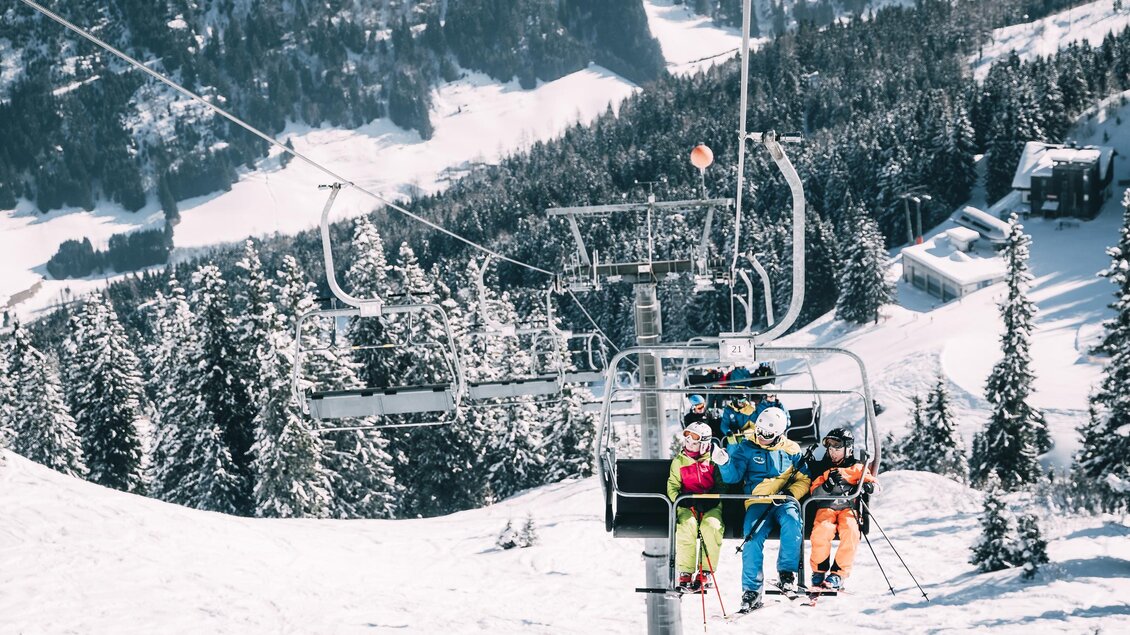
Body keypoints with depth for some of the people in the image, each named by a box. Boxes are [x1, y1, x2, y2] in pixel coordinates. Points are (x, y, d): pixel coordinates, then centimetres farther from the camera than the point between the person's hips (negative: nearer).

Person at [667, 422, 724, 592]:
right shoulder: (679, 461, 14)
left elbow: (721, 485, 4)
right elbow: (672, 486, 10)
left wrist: (712, 499, -15)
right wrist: (679, 498, -12)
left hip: (710, 505, 0)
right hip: (688, 505, 1)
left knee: (712, 525, -33)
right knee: (688, 524, -33)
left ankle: (705, 572, -23)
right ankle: (685, 573, -29)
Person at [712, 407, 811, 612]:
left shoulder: (791, 450, 11)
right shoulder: (747, 448, 8)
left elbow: (804, 479, 12)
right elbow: (733, 476, 1)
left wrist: (791, 493, -7)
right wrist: (725, 464, -20)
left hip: (784, 500, 0)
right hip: (758, 501, 0)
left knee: (791, 521, -33)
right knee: (753, 539, -23)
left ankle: (787, 572, -20)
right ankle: (752, 589, -15)